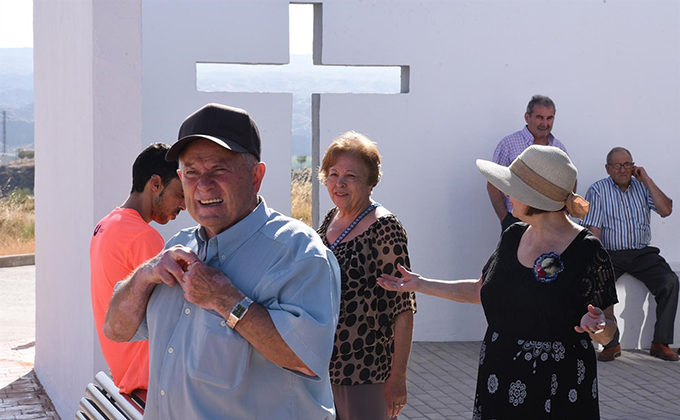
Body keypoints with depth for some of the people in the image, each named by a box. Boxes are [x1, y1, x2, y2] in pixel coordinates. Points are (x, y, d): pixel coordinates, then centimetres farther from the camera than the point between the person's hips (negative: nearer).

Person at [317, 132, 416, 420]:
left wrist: (398, 377, -18)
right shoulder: (330, 221, 8)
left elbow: (403, 307, -16)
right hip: (321, 364, 7)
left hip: (364, 370, -7)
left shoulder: (384, 228, -13)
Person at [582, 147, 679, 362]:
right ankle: (611, 344, -21)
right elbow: (593, 229, -4)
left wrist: (647, 180, -4)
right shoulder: (598, 190, 3)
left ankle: (660, 343, -16)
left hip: (642, 253, 2)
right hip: (611, 254, -2)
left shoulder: (642, 187, 12)